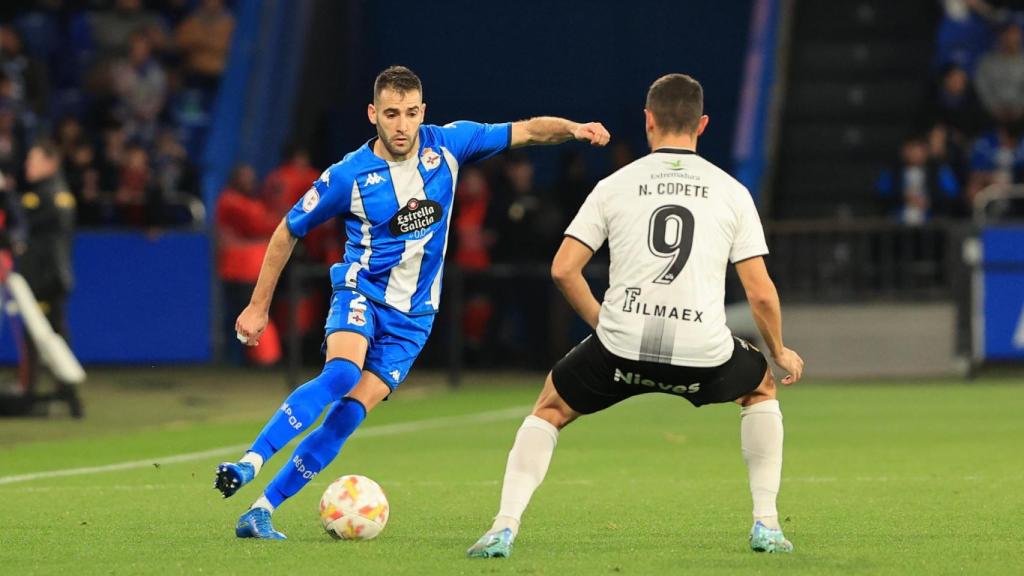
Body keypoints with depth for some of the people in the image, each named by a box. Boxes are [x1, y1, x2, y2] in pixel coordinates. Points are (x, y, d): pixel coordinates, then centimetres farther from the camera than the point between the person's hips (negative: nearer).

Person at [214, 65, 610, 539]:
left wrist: (573, 129, -14)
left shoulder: (446, 145, -3)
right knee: (341, 374, -33)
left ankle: (262, 511, -12)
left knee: (351, 412, -12)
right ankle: (249, 464, -36)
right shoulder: (348, 176, -11)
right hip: (361, 292, -3)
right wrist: (258, 306, 5)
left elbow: (527, 130, 5)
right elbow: (287, 233, 2)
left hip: (412, 317, 3)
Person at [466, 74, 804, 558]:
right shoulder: (731, 192, 9)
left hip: (621, 348, 0)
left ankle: (504, 528, 8)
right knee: (762, 389, 32)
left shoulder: (615, 186, 9)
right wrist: (780, 353, 23)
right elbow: (760, 293, 6)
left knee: (549, 409, 25)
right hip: (703, 354, 0)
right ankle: (766, 526, 24)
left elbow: (563, 269, 5)